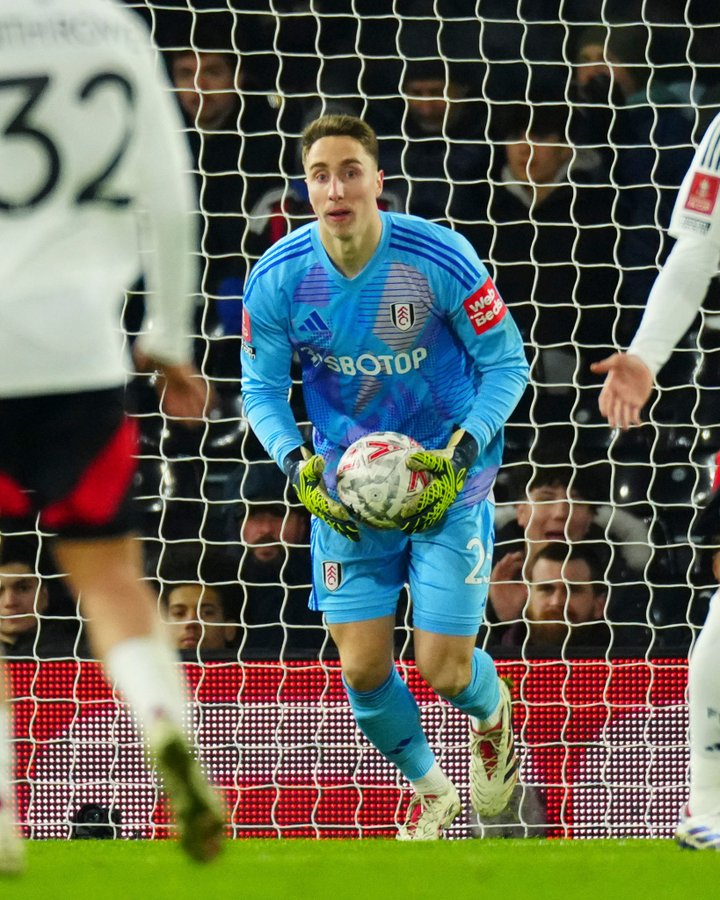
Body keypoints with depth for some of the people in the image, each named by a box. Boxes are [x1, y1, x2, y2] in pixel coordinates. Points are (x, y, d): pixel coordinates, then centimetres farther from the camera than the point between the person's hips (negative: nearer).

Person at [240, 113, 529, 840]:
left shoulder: (439, 260, -19)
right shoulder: (278, 279, -12)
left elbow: (506, 363, -8)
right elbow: (261, 389, 1)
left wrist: (462, 453, -21)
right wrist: (297, 464, -17)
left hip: (447, 480, -2)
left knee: (443, 671, -7)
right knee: (362, 671, -3)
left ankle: (493, 715, 33)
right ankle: (428, 790, 27)